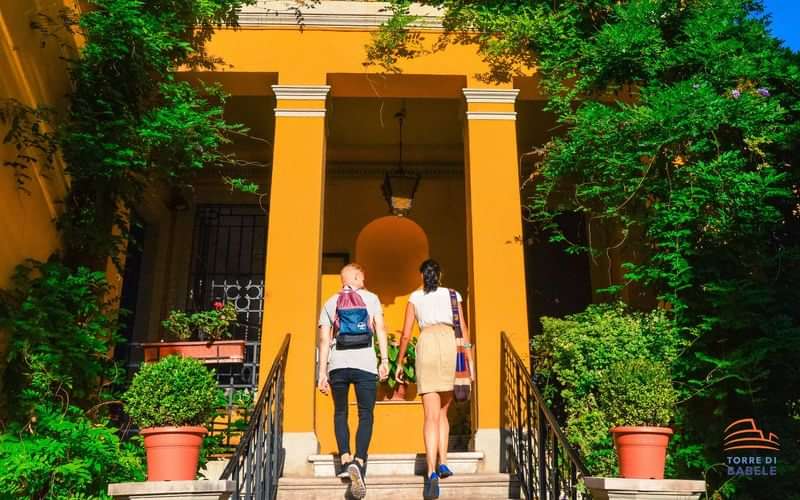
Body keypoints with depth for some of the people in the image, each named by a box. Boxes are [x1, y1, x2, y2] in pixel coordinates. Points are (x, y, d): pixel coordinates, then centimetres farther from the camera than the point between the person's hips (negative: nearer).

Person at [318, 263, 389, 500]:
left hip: (337, 364, 2)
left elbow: (324, 339, 7)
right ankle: (359, 462, -17)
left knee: (340, 413, 17)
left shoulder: (330, 303, 14)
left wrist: (322, 372, 8)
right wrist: (384, 360, -1)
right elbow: (380, 329, 1)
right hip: (365, 363, -1)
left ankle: (345, 459, 6)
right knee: (366, 415, 1)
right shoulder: (370, 298, 12)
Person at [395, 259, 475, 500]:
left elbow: (406, 334, 13)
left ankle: (432, 472, -17)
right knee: (442, 411, 18)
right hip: (450, 343, 1)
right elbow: (463, 330, 11)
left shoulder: (415, 297, 17)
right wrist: (470, 362, 10)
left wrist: (400, 363, 22)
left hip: (427, 344, -1)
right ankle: (443, 462, 7)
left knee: (431, 415, -4)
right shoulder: (452, 294, 19)